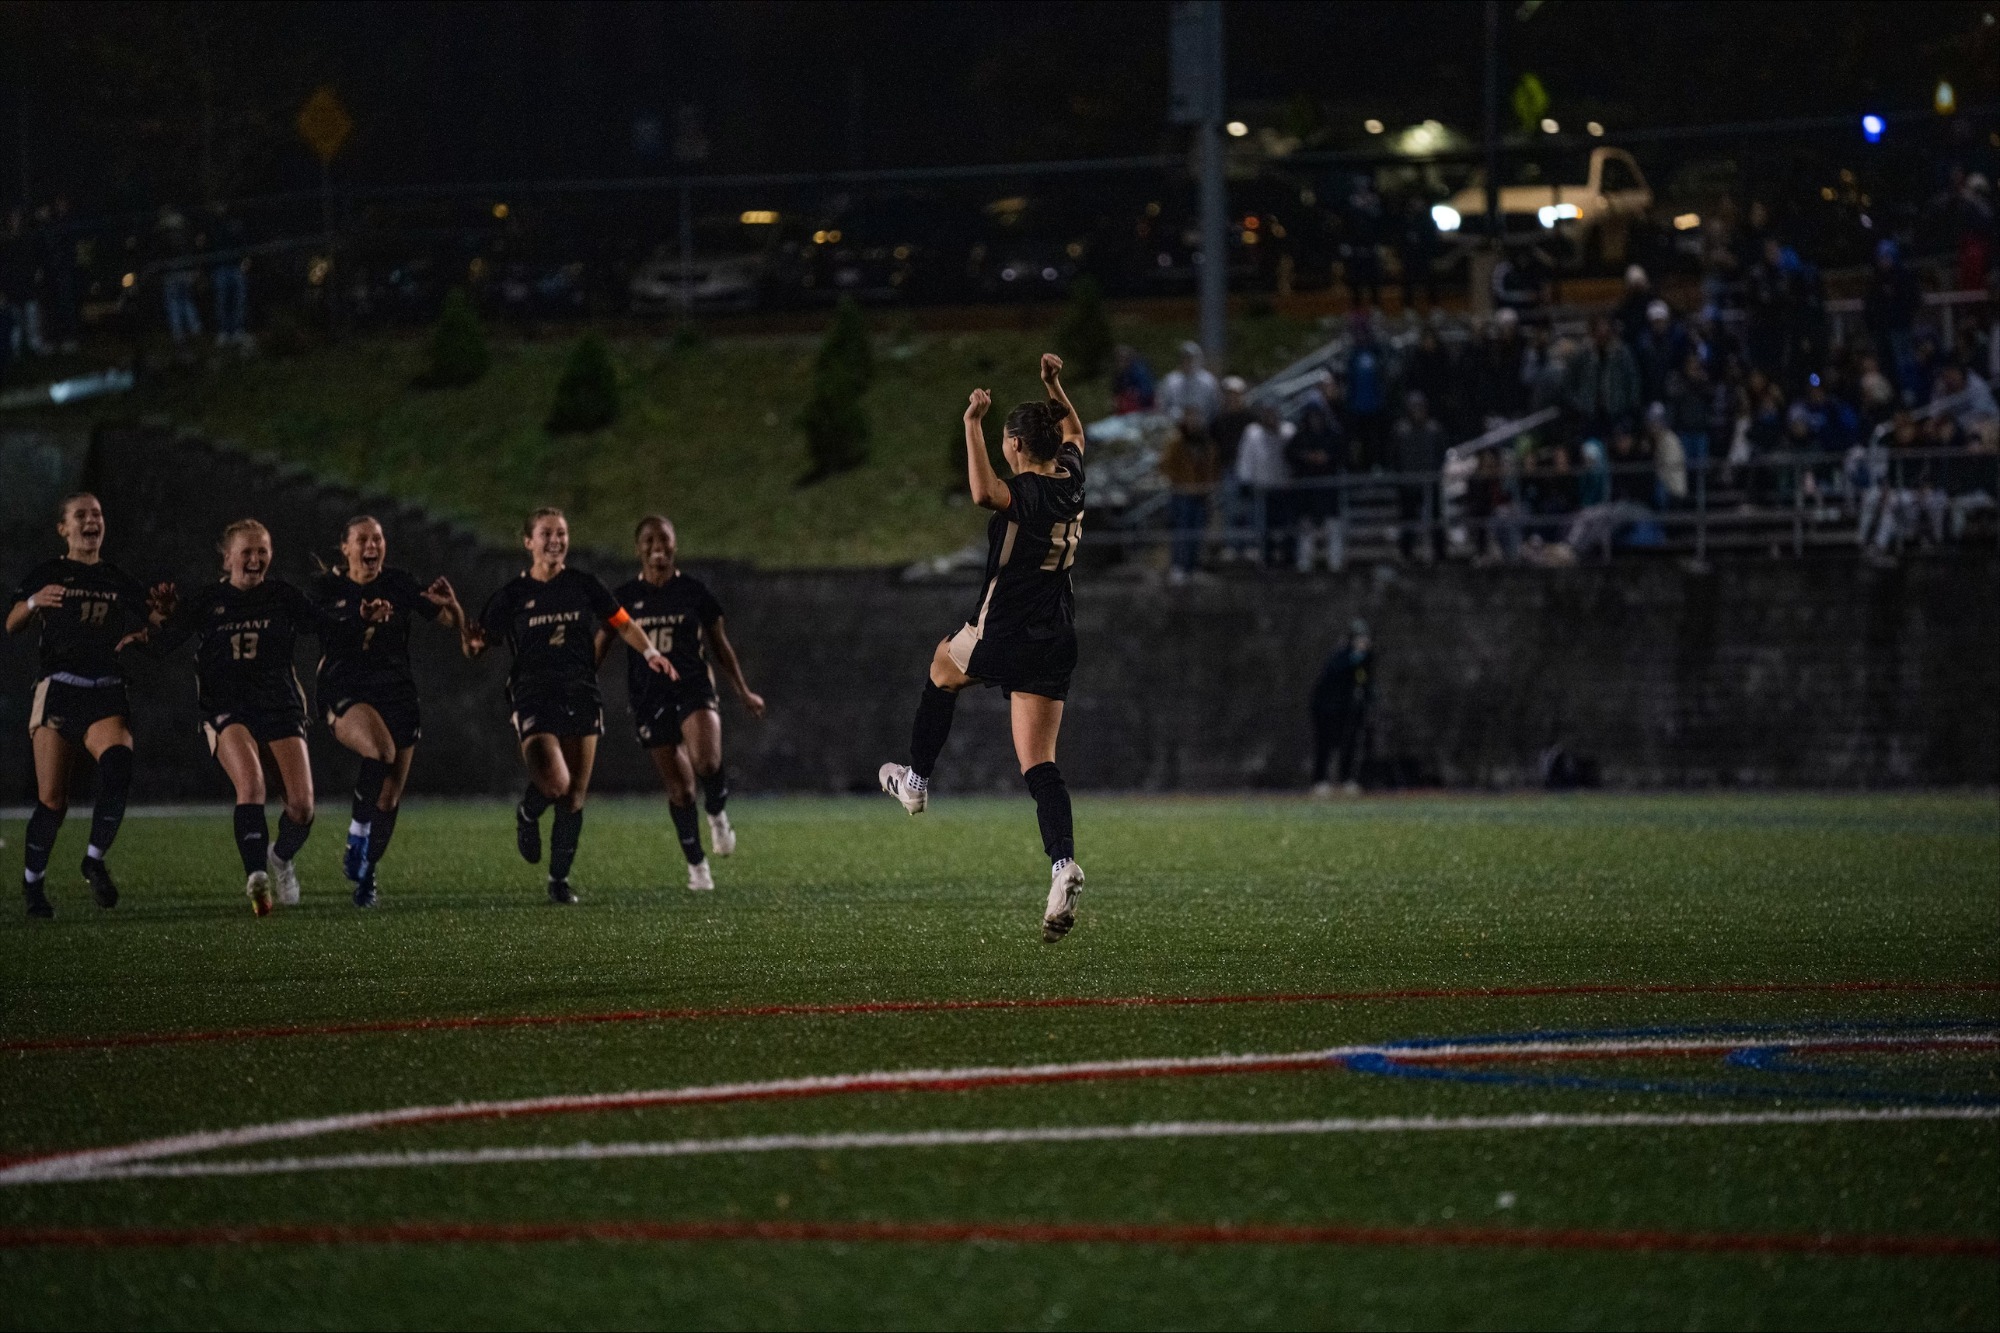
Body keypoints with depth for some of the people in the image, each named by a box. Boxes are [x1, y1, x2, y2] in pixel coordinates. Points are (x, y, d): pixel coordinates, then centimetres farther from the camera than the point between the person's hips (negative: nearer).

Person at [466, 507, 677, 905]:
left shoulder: (584, 585, 6)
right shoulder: (513, 594, 0)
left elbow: (622, 623, 14)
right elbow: (476, 645, 2)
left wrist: (649, 652, -3)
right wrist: (472, 642, -22)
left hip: (581, 697, 3)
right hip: (533, 698, -3)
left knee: (574, 796, 3)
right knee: (555, 784, -22)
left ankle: (560, 879, 18)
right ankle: (527, 814, 14)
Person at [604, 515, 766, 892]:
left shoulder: (694, 591, 3)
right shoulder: (625, 598, 4)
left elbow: (720, 645, 12)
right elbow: (601, 646, 9)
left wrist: (743, 691, 13)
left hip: (693, 687, -1)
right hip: (648, 698, 1)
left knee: (707, 763, -28)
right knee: (678, 787, 1)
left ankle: (717, 814, 4)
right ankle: (696, 864, 18)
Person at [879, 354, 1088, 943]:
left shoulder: (1024, 494, -17)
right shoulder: (1071, 483, 5)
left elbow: (984, 493, -41)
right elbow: (1073, 434, 29)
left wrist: (973, 423, -33)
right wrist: (1054, 386, 26)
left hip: (1004, 638, -6)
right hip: (1057, 644, 6)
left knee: (944, 666, 29)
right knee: (1039, 762, 0)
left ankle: (916, 778, 41)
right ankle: (1062, 862, -21)